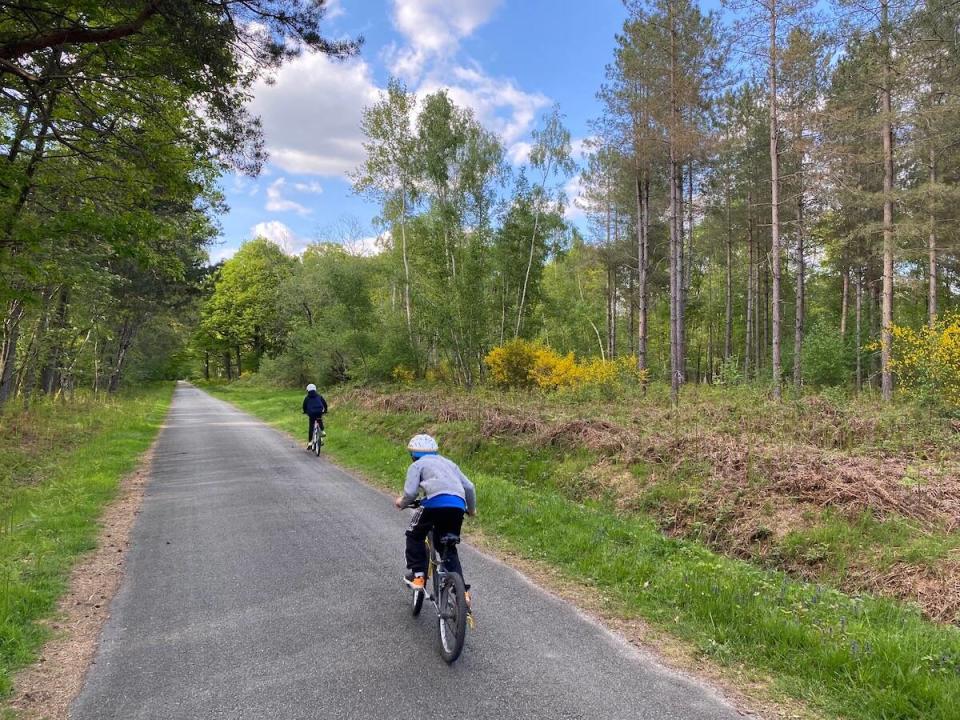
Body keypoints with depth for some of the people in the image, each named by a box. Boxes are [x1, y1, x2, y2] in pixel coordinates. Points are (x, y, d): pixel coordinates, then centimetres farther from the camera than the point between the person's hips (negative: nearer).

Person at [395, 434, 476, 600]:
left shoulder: (417, 465, 18)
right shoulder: (449, 463, 33)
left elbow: (410, 492, 3)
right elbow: (469, 487, 26)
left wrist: (402, 502, 24)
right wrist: (472, 509, 40)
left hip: (435, 501, -5)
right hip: (458, 505, 5)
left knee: (415, 536, 20)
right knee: (449, 548, 19)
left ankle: (417, 575, 12)